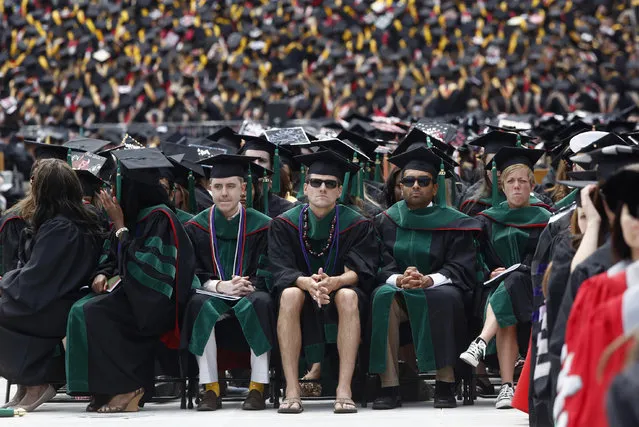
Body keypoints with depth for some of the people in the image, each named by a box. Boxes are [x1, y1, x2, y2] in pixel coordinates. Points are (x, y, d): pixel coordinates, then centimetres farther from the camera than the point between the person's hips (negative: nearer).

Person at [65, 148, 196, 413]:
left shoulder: (160, 217, -15)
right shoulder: (137, 215, 12)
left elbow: (141, 266, -21)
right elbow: (117, 259, 22)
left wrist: (119, 226, -16)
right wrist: (104, 275, 1)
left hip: (153, 301, -9)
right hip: (134, 291, 9)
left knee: (90, 313, -25)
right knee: (82, 309, -13)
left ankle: (126, 389, -17)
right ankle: (106, 390, -15)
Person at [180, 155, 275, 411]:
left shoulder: (261, 226, 7)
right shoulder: (196, 228, 9)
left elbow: (267, 275, 2)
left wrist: (247, 286, -21)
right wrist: (220, 286, -18)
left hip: (249, 297, -1)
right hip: (213, 297, 1)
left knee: (260, 303, -36)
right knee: (198, 304, -34)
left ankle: (258, 388, -32)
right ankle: (210, 388, -32)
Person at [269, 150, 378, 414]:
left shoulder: (357, 226, -3)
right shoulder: (284, 224, -2)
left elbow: (360, 272, -13)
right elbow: (281, 272, -12)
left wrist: (334, 282, -36)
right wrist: (307, 283, -35)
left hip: (341, 292, 0)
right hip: (303, 295, 0)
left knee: (348, 296, -35)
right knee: (290, 295, -34)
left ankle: (344, 389, -39)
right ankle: (291, 390, -37)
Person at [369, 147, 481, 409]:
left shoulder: (453, 223, 4)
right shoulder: (386, 222, 11)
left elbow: (461, 269, -7)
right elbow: (379, 266, 0)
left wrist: (428, 279, -26)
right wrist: (398, 279, -24)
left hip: (437, 292, -1)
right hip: (398, 291, 2)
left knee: (446, 296, -36)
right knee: (383, 297, -33)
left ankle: (445, 384, -33)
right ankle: (389, 387, -36)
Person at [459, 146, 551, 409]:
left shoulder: (543, 220, 12)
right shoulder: (489, 220, 17)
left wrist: (515, 271, -12)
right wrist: (496, 275, -9)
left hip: (531, 288, -1)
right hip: (498, 287, 1)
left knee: (512, 282, -38)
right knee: (506, 319, -34)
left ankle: (481, 344, -54)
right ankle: (506, 386, -43)